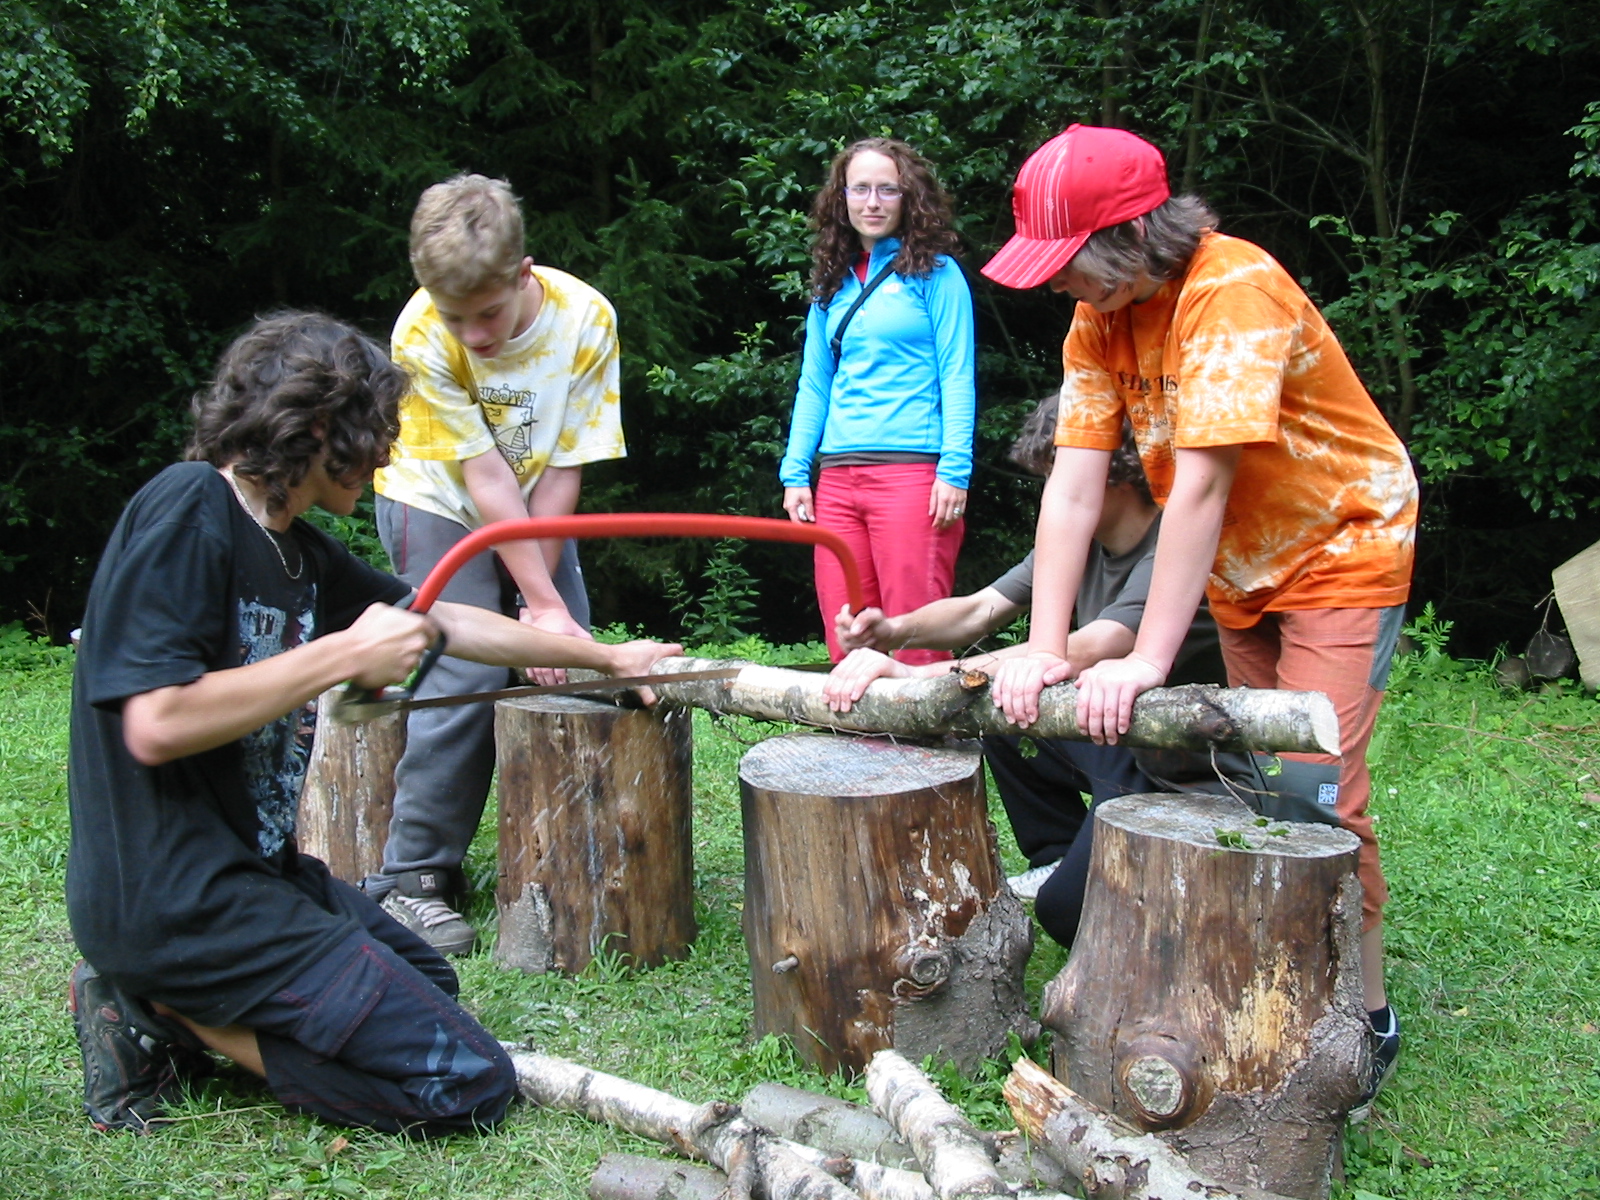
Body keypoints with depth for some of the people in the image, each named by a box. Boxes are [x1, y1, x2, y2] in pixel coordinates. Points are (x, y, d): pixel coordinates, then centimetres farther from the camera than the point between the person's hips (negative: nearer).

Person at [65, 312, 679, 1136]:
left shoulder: (296, 549, 9)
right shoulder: (187, 511, -16)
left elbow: (447, 623, 20)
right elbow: (155, 725, -26)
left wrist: (605, 656, 27)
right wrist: (345, 656, -20)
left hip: (252, 867, 10)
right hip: (174, 897, -10)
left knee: (426, 980, 29)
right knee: (469, 1085, -9)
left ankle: (165, 1007, 13)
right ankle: (169, 1007, -3)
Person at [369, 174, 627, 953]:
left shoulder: (584, 319, -22)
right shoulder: (421, 336, -28)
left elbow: (563, 468, -18)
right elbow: (485, 478, -26)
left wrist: (541, 597, -21)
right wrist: (539, 601, -27)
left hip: (535, 514, 4)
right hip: (440, 507, -3)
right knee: (466, 675, -16)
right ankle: (413, 877, -6)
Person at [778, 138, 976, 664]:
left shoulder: (935, 273, 5)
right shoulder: (832, 284, 19)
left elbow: (957, 377, -2)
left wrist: (954, 470, -12)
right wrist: (795, 472, 10)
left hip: (911, 469, -5)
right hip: (837, 477, 5)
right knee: (845, 641, 3)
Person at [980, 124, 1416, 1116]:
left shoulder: (1233, 287, -30)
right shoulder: (1098, 319, -8)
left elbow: (1201, 484, -34)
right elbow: (1072, 486, -14)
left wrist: (1147, 660, -35)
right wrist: (1046, 650, -21)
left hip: (1341, 549, -7)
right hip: (1243, 568, 7)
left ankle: (1365, 1017, 4)